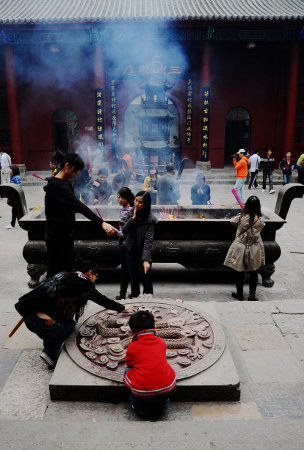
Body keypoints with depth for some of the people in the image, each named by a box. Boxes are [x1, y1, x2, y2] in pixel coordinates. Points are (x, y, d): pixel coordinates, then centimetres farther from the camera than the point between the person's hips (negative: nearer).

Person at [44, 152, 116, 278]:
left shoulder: (66, 183, 8)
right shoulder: (57, 186, -24)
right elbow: (79, 206, -34)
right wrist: (102, 223, -40)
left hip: (66, 233, 10)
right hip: (56, 236, -9)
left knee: (67, 268, 17)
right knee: (55, 272, 3)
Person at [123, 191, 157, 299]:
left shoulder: (150, 220, -18)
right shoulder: (131, 213, -1)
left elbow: (148, 240, -25)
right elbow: (124, 230, -6)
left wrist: (146, 260, -34)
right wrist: (133, 218, -19)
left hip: (143, 252, -4)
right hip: (131, 251, 5)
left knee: (145, 277, 3)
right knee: (133, 277, 15)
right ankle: (134, 296, 31)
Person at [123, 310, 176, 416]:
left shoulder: (132, 348, 3)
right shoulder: (161, 342, 10)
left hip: (142, 395, -2)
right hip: (167, 391, 3)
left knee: (128, 371, 25)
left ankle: (139, 407, 20)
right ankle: (162, 405, 27)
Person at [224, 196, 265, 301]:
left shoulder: (241, 217, -14)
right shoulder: (260, 220, -13)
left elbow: (232, 221, 4)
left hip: (241, 248, 0)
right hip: (255, 250, 1)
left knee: (240, 272, 13)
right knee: (253, 273, 14)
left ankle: (239, 294, 24)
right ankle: (252, 295, 18)